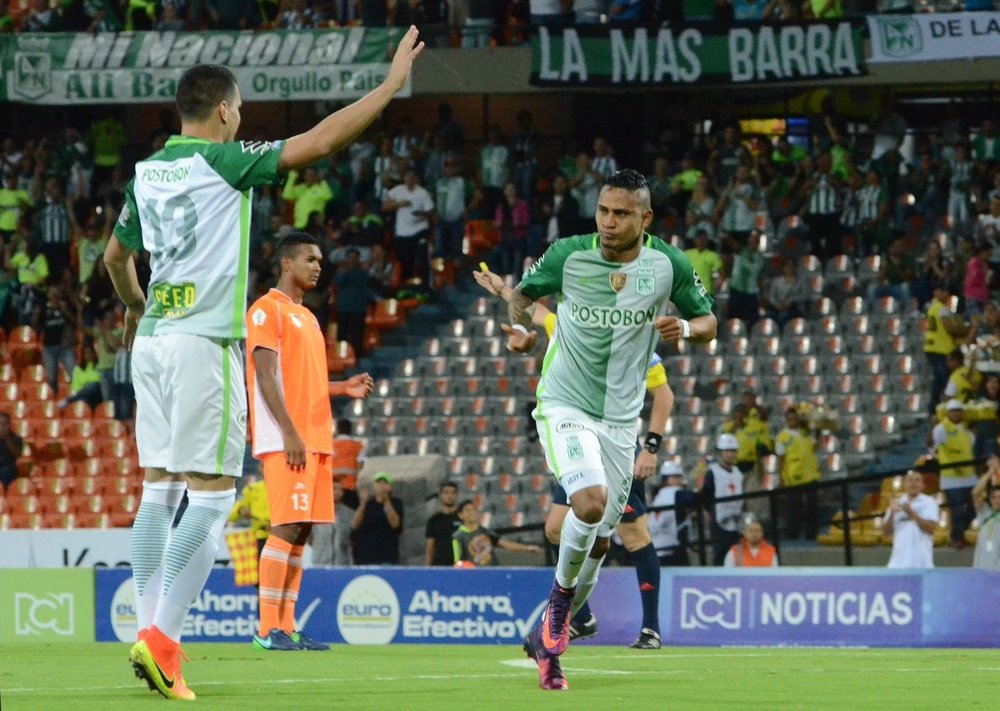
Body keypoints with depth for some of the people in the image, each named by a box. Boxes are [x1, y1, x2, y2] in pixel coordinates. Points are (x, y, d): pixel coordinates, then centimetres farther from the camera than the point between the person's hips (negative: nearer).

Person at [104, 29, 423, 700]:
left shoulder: (147, 172, 12)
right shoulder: (223, 161, -9)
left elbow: (116, 255, 26)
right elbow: (319, 142, -15)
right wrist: (391, 84, -7)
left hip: (154, 339, 7)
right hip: (204, 343, -7)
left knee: (159, 488, 9)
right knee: (211, 495, -6)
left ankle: (149, 630, 6)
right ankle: (162, 640, -14)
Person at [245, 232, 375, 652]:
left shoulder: (307, 318, 23)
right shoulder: (268, 310, -4)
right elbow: (266, 375, -13)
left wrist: (343, 388, 9)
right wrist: (290, 432, -19)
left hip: (315, 440, 9)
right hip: (285, 441, -9)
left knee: (301, 532, 5)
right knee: (286, 528, -13)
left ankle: (287, 627, 6)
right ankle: (269, 629, -13)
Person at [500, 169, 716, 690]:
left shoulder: (669, 265, -5)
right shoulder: (567, 255, -8)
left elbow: (708, 322, 6)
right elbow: (523, 291, 9)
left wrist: (685, 328, -17)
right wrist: (519, 326, -13)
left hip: (621, 420, 3)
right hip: (565, 407, -3)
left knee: (598, 543, 8)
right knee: (590, 501, -28)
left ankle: (547, 635, 28)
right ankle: (561, 596, -2)